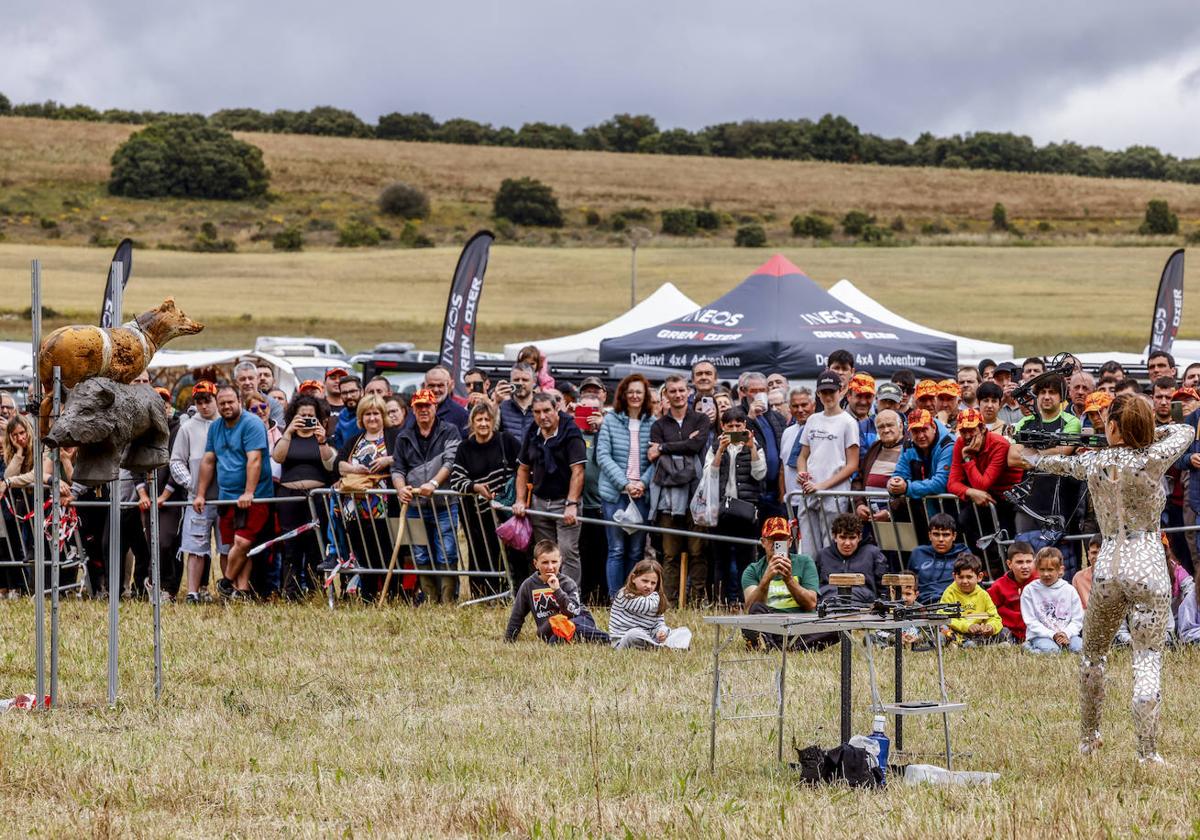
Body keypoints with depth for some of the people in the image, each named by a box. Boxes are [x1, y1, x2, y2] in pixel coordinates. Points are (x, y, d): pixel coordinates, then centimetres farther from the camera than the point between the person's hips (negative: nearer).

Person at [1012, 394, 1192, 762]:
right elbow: (1185, 431, 11)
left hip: (1107, 567, 3)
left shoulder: (1093, 462, 2)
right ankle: (1148, 751, -7)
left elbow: (1056, 463, 24)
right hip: (1149, 568, -3)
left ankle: (1088, 739, 31)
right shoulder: (1151, 460, -8)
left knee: (1093, 653, 22)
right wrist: (1144, 434, 17)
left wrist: (1027, 452, 45)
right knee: (1148, 658, -1)